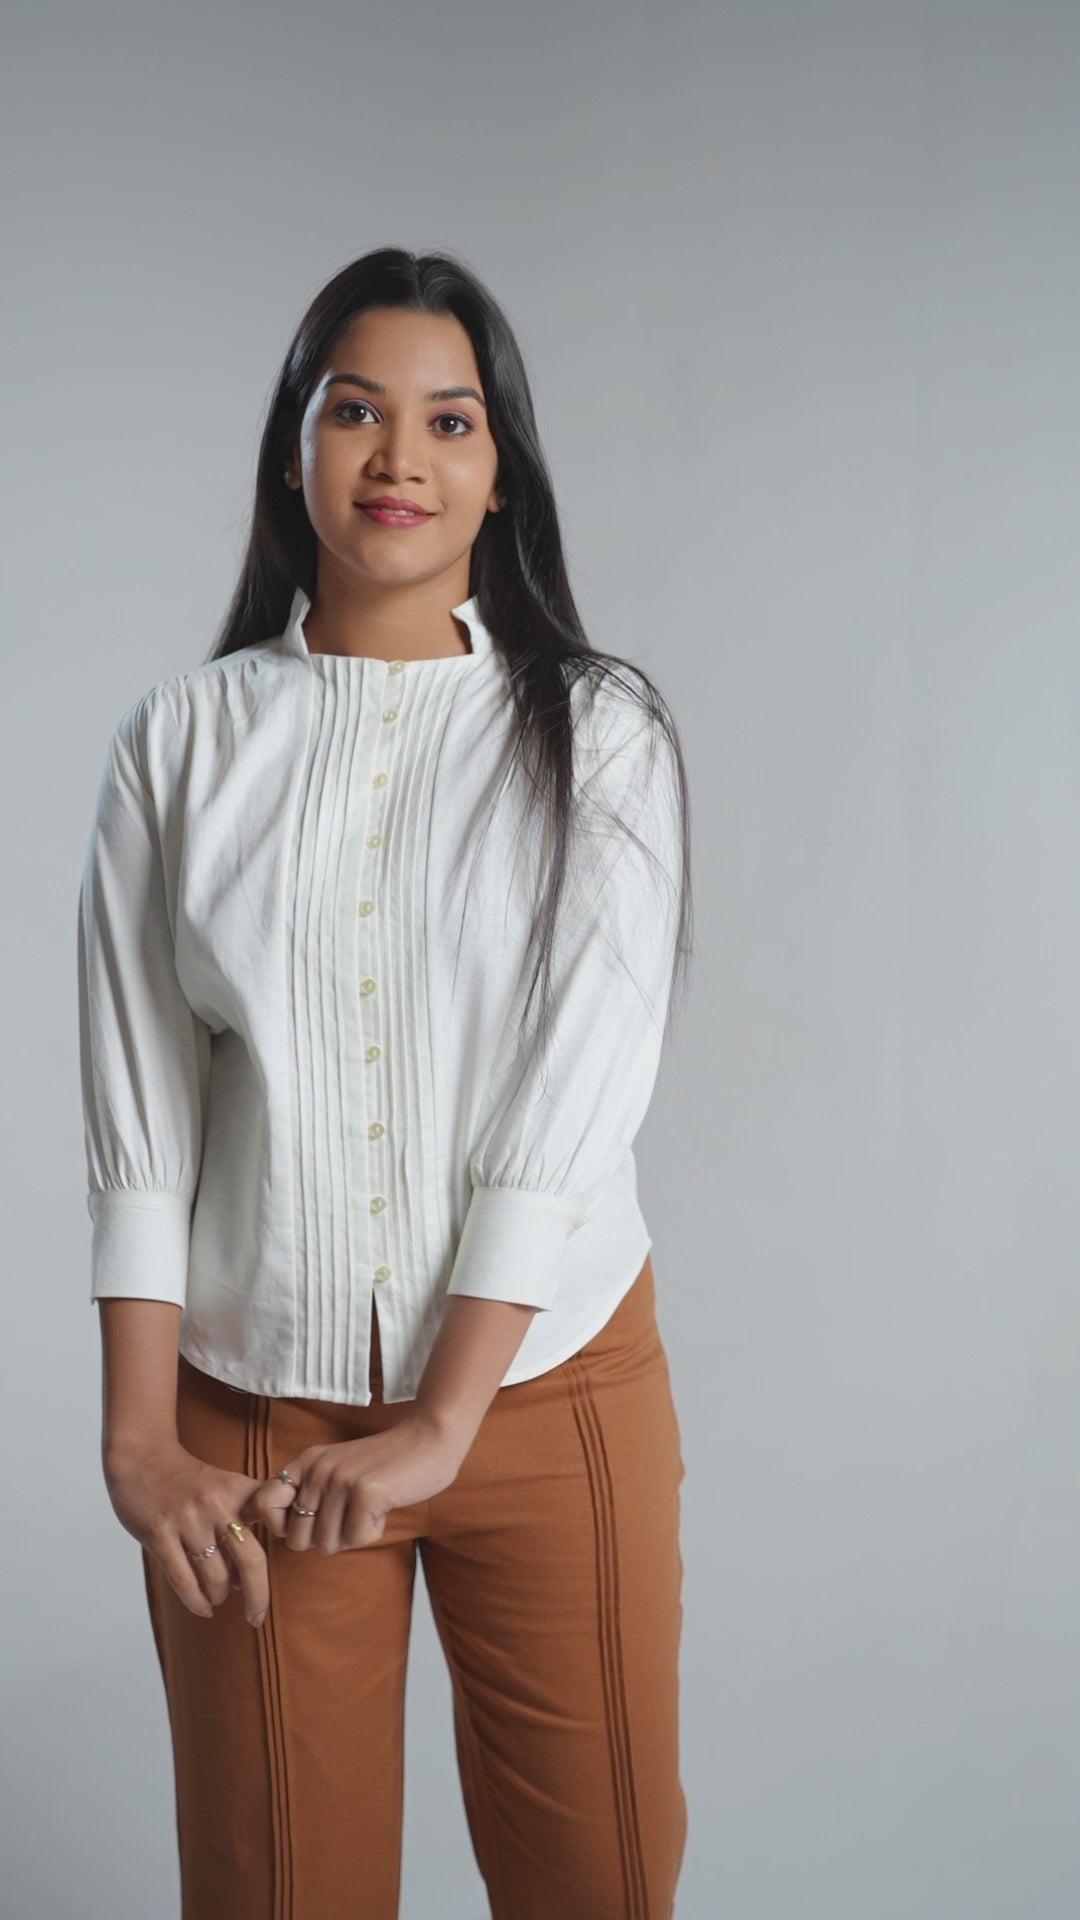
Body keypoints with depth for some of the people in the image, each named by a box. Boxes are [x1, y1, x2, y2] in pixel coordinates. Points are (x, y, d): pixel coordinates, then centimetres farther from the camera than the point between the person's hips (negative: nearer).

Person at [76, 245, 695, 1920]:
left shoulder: (599, 732, -1)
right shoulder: (182, 742, 3)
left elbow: (579, 1089, -9)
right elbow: (136, 1114, 0)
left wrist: (444, 1422, -13)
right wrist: (139, 1439, -6)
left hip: (546, 1385, 0)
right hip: (253, 1413, 1)